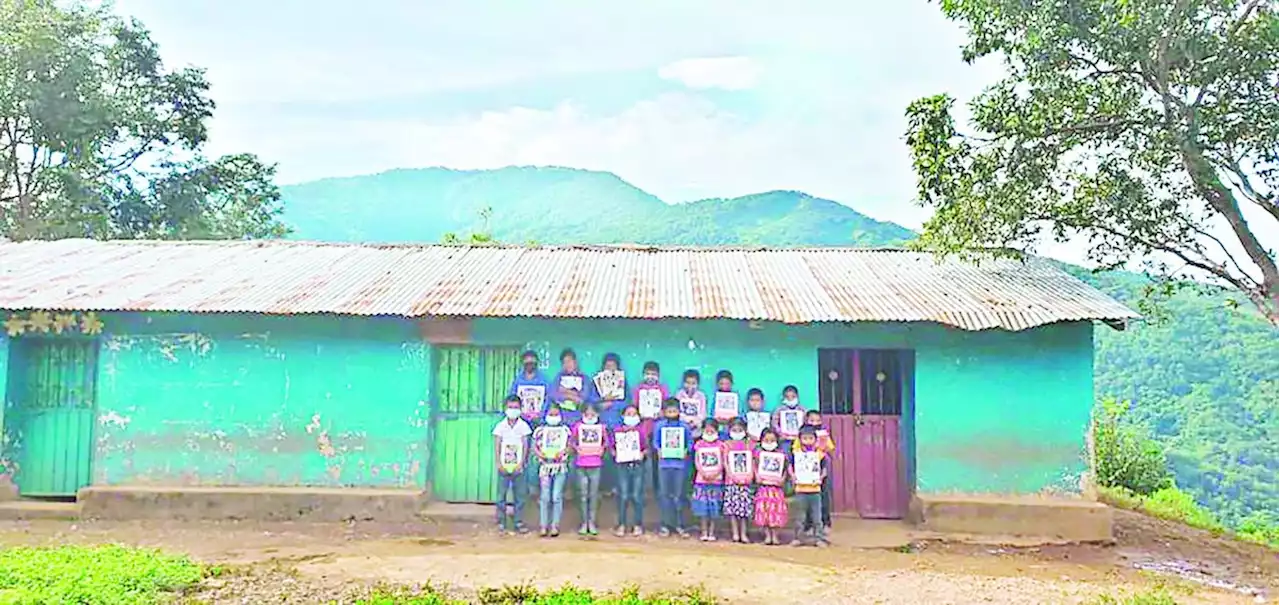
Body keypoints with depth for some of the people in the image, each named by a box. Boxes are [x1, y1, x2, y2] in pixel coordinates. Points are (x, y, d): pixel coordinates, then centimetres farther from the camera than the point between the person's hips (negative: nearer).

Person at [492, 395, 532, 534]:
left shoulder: (523, 426, 3)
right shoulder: (500, 426, 4)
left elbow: (525, 446, 2)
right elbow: (497, 447, 3)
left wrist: (521, 463, -7)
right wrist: (499, 464, -6)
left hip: (518, 467, 0)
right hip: (504, 467, 0)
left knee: (519, 495, 2)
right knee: (501, 495, 0)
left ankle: (518, 523, 10)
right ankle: (501, 524, 7)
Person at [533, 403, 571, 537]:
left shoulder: (565, 430, 9)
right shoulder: (540, 430, 7)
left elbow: (569, 446, 6)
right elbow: (534, 447, 5)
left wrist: (562, 452, -13)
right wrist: (540, 454, -15)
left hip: (560, 467, 0)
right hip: (545, 466, 0)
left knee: (557, 497, -3)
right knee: (544, 497, -2)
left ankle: (555, 526, 4)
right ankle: (543, 526, 3)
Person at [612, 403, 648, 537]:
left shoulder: (642, 429, 6)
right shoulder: (618, 429, 6)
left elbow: (647, 447, 5)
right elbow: (613, 447, 6)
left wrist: (643, 453, -14)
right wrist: (615, 454, -13)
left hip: (638, 465, 0)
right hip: (623, 465, 0)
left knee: (637, 496, 1)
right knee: (623, 496, 0)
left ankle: (638, 525, 11)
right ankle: (621, 525, 9)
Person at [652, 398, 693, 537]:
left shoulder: (684, 426, 3)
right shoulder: (659, 425, 4)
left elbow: (690, 441, 5)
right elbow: (655, 441, 6)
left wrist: (687, 451, -12)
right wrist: (658, 450, -12)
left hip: (680, 462, 0)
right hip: (664, 462, 1)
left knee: (679, 494, 3)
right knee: (664, 493, 3)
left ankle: (679, 525, 12)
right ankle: (665, 524, 12)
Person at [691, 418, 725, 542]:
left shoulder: (720, 445, 3)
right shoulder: (699, 444, 5)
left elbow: (722, 463, -1)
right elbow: (696, 462, 1)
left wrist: (715, 474, -15)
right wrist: (703, 473, -13)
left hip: (716, 480, -1)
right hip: (701, 480, 1)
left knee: (714, 507, 2)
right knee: (702, 506, 1)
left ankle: (711, 533, 9)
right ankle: (704, 532, 8)